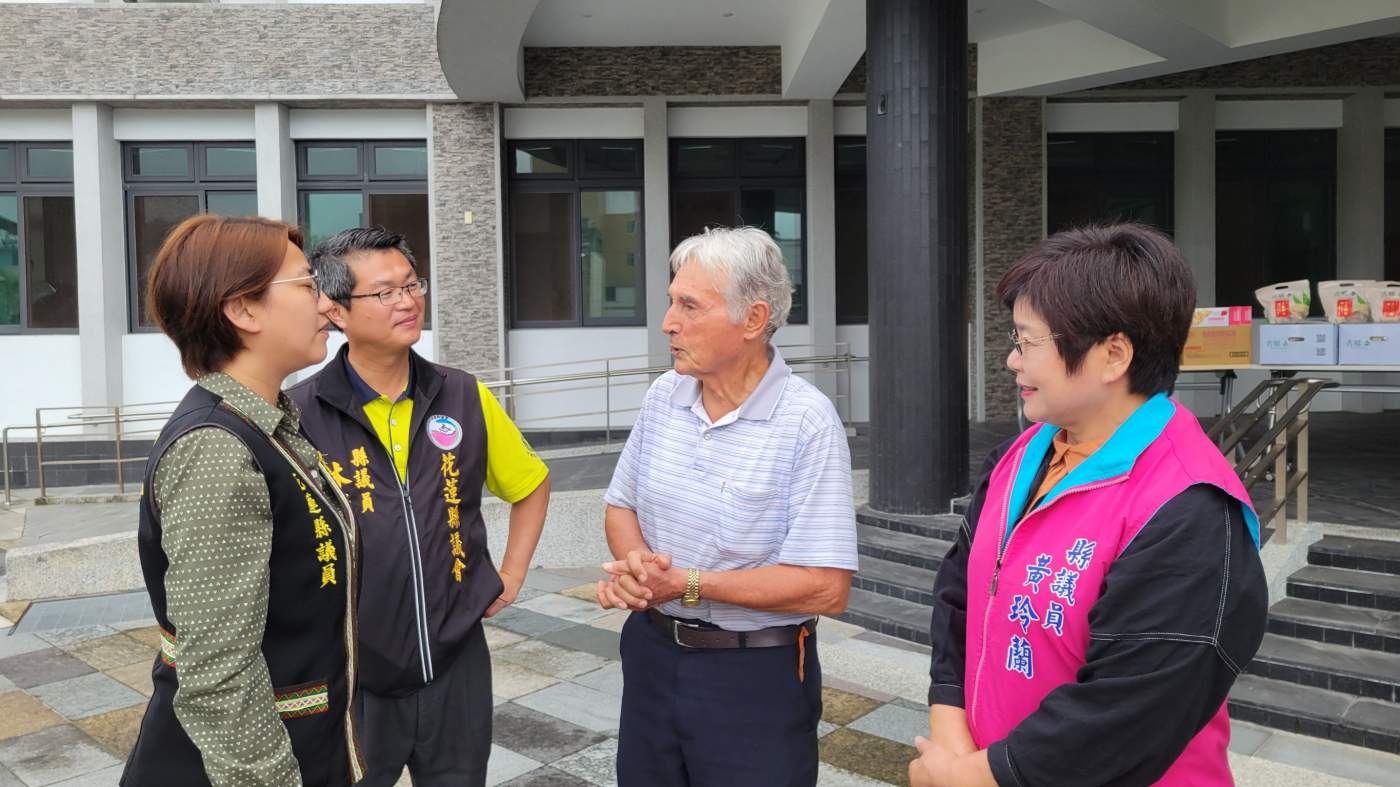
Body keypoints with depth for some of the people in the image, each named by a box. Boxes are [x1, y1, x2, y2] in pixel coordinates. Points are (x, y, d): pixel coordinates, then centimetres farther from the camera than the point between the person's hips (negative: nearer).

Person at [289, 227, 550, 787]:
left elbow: (530, 483, 15)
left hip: (457, 666, 3)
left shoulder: (465, 398, 0)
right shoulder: (299, 415, -11)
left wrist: (512, 574, 8)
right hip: (349, 677, -3)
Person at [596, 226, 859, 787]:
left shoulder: (808, 423, -19)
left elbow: (825, 589, -23)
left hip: (755, 677, -5)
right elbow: (622, 505, 10)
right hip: (652, 651, 6)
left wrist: (688, 584, -22)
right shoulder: (663, 395, 0)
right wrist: (634, 564, -12)